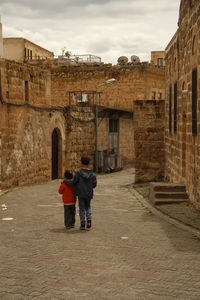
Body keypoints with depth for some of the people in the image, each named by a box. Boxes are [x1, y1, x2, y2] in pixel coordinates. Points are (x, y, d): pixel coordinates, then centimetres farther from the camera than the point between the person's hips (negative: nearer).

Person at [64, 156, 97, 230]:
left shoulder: (79, 173, -15)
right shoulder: (92, 174, -5)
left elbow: (73, 181, -15)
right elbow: (94, 184, 0)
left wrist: (65, 181, 1)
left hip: (81, 194, -2)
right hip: (89, 194, 2)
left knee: (82, 208, 8)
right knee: (88, 206, 21)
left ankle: (83, 224, 6)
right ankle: (89, 217, -3)